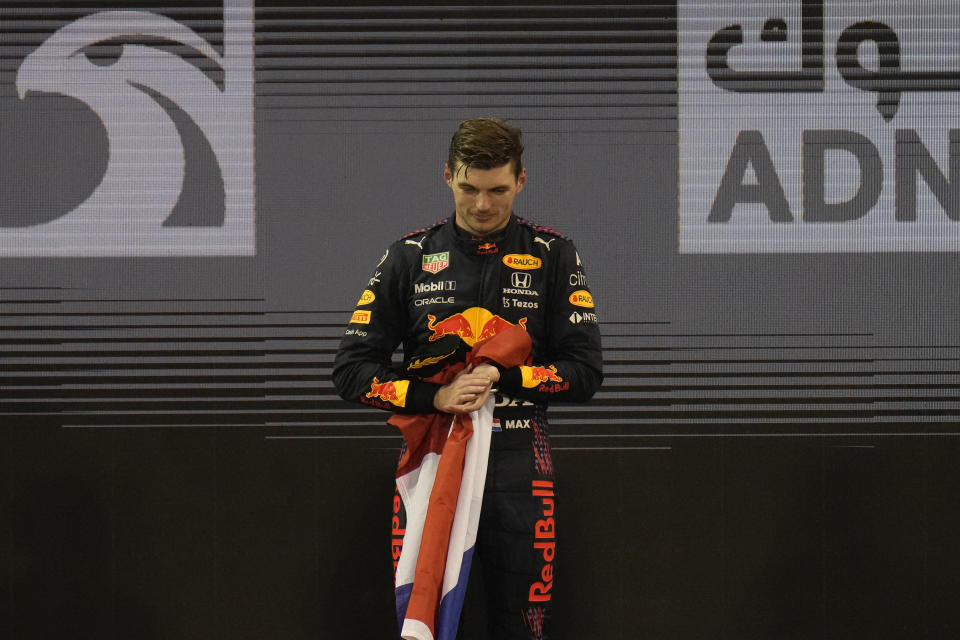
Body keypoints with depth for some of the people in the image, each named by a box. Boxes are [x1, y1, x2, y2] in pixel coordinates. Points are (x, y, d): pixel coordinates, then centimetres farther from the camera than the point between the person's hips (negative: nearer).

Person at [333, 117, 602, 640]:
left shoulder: (553, 256, 5)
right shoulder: (411, 256, 7)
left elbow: (585, 372, 2)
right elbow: (352, 369, 4)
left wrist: (501, 377, -11)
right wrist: (435, 397, -10)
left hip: (518, 465, 0)